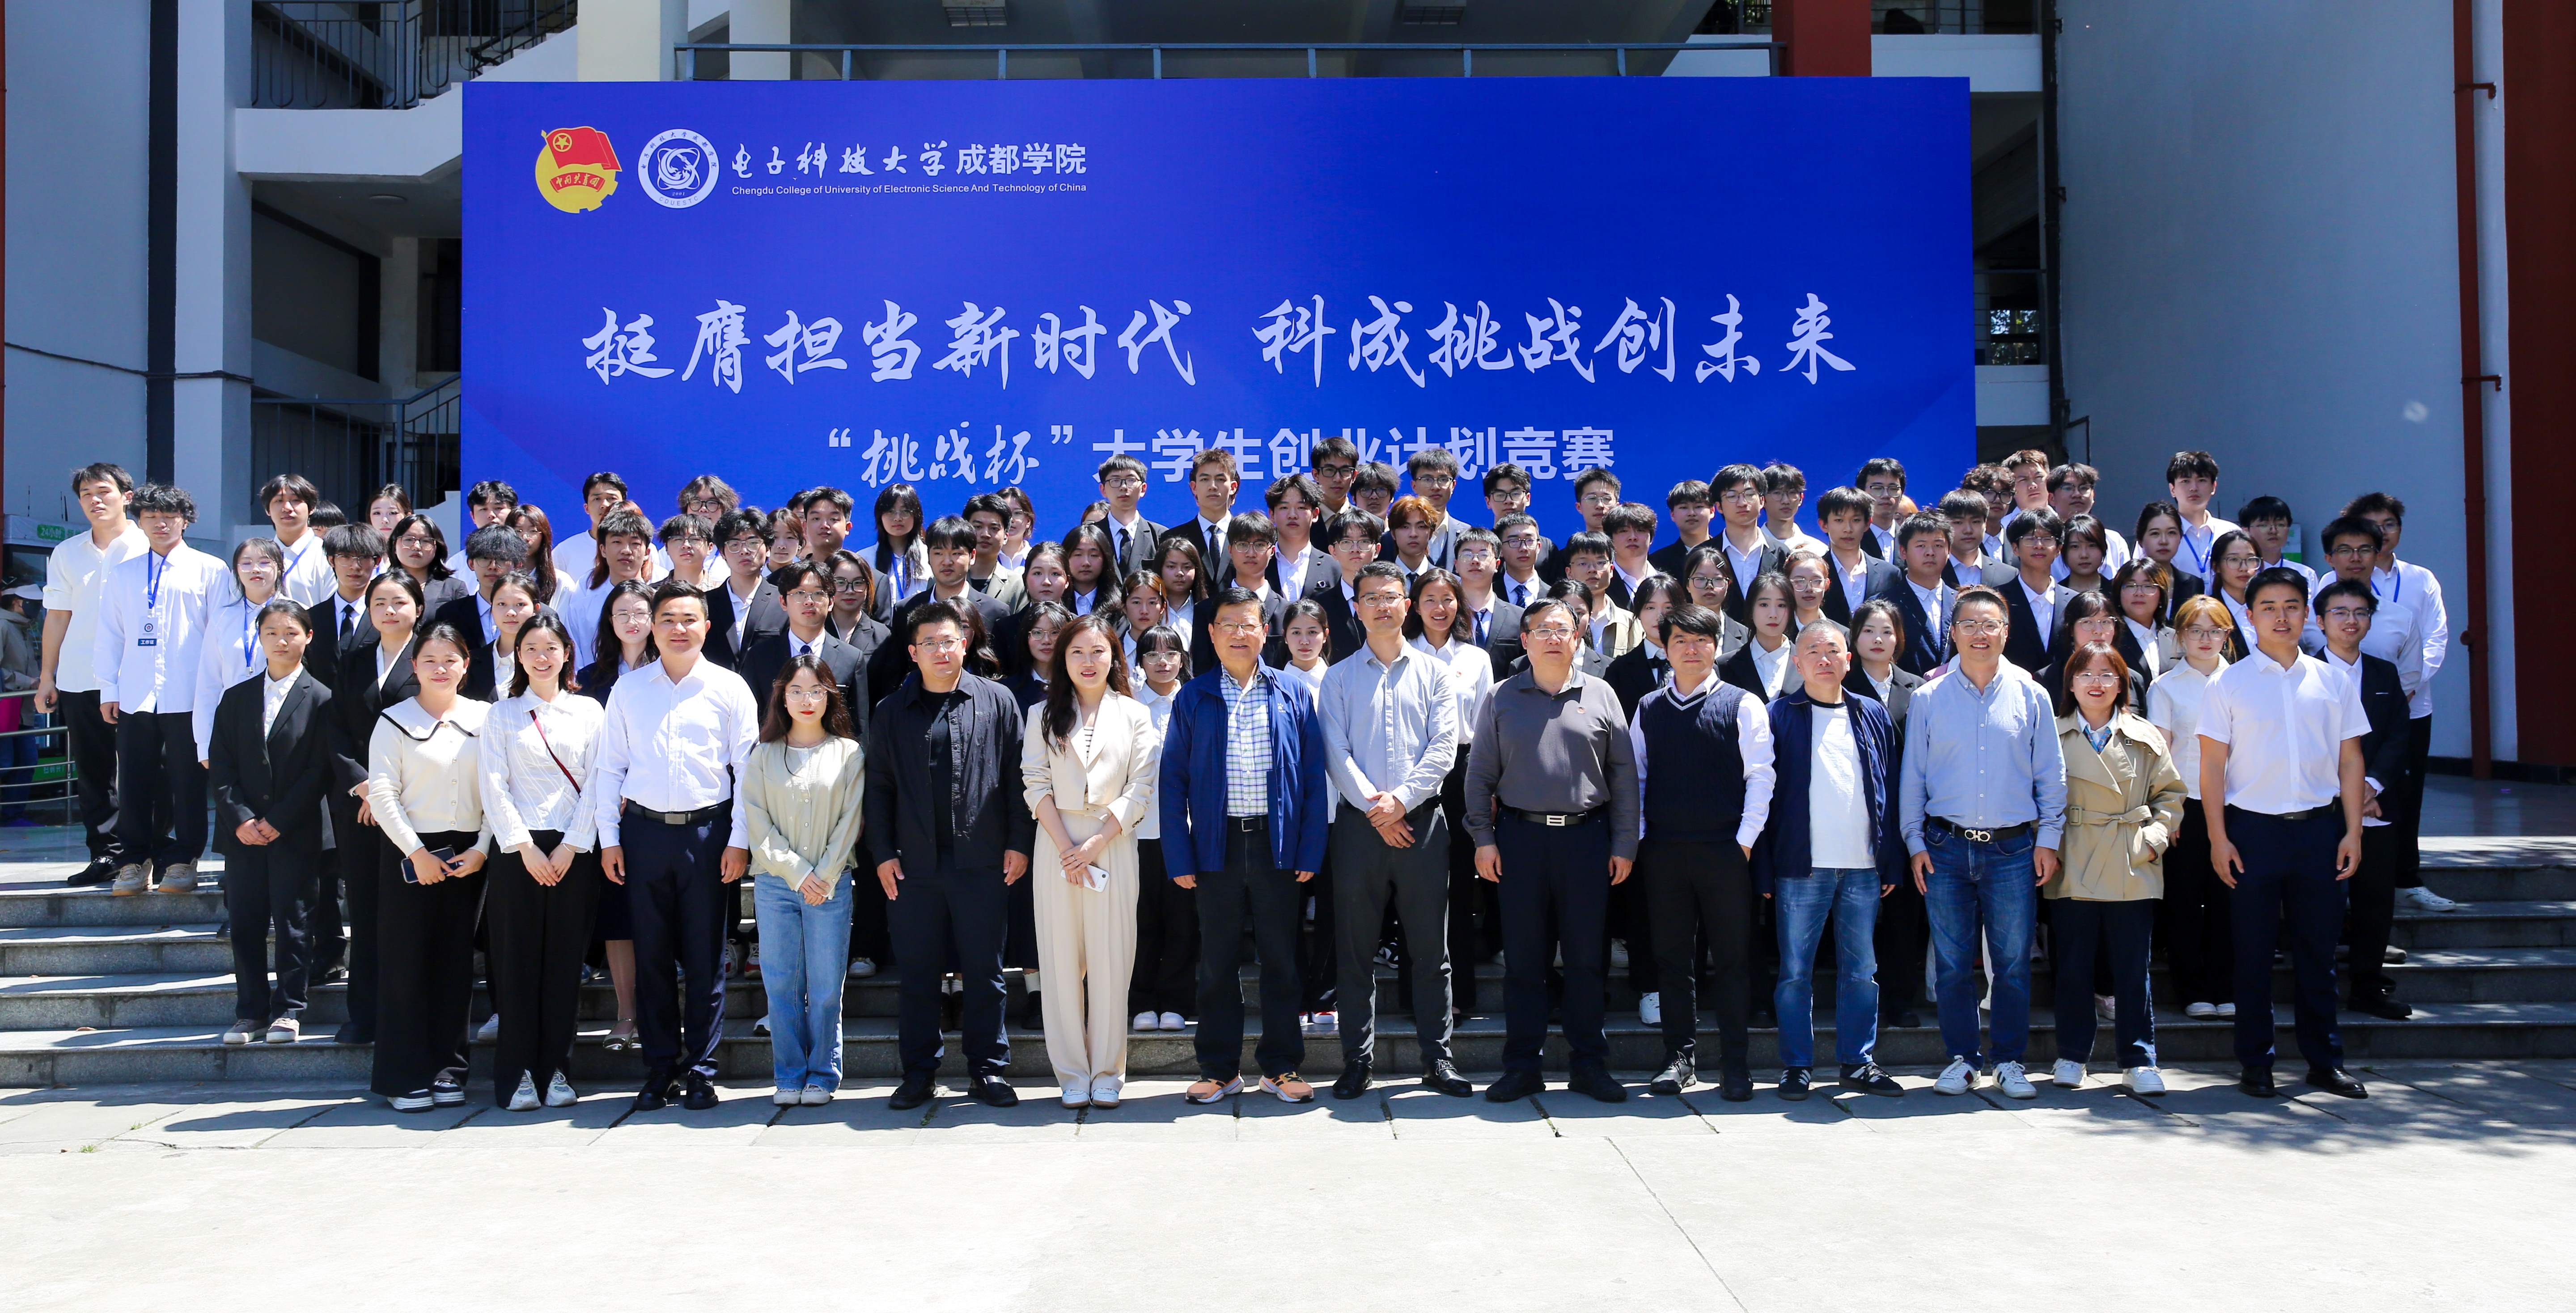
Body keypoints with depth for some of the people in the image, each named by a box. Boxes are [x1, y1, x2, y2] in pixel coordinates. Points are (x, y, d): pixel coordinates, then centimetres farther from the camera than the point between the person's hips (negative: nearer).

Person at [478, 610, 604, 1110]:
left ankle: (557, 1070, 9)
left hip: (574, 852, 1)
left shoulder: (588, 711, 9)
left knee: (565, 961, 2)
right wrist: (525, 848, -8)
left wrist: (571, 847, -6)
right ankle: (517, 1074, 5)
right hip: (518, 850, 0)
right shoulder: (501, 714, 9)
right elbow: (493, 787, 1)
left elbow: (596, 785, 4)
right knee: (518, 960, -1)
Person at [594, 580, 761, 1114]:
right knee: (652, 956, 5)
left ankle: (701, 1071, 11)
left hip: (708, 831, -2)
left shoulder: (729, 688, 3)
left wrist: (739, 840, -4)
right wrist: (609, 838, 4)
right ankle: (659, 1069, 14)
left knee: (706, 958, 2)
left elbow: (747, 769, 1)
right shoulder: (627, 690, 9)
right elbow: (610, 767, 10)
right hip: (644, 831, 2)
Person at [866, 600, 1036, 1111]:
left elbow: (1017, 775, 3)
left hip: (982, 860, -1)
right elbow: (877, 786, 8)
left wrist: (1019, 842, -2)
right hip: (913, 865, 2)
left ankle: (988, 1070, 15)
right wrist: (882, 853, 1)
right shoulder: (890, 713, 9)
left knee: (984, 971, 4)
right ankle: (920, 1073, 18)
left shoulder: (996, 701, 4)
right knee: (918, 972, 7)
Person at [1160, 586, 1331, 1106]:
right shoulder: (1192, 698, 3)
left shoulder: (1293, 695, 4)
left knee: (1280, 959, 8)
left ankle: (1281, 1067, 20)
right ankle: (1219, 1069, 19)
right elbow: (1174, 780, 2)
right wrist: (1179, 857, -4)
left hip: (1276, 843, 0)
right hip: (1217, 844, 0)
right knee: (1218, 961, 8)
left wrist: (1310, 850, -4)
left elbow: (1313, 776, 3)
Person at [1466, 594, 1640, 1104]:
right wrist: (1483, 838, -1)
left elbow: (1623, 774, 7)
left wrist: (1624, 844, 3)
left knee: (1588, 955, 4)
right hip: (1521, 837, 0)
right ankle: (1522, 1066, 13)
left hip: (1587, 837, 0)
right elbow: (1480, 773, 7)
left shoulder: (1600, 696, 7)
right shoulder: (1503, 698, 7)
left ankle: (1590, 1064, 16)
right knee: (1523, 956, 4)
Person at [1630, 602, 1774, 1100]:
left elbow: (1760, 776, -2)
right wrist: (1638, 839, 4)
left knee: (1732, 959, 1)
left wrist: (1746, 840, -8)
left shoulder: (1743, 705, 1)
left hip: (1725, 850, -3)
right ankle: (1680, 1057, 17)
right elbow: (1635, 776, 13)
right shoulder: (1648, 708, 10)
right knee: (1671, 957, 7)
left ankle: (1735, 1065, 10)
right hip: (1664, 851, 3)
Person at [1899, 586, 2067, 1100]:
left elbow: (2050, 773, 8)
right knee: (1952, 963, 4)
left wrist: (2048, 838, 3)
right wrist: (1916, 843, 3)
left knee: (2013, 962, 3)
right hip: (1947, 848, 0)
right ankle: (1961, 1058, 17)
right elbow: (1913, 776, 8)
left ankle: (2010, 1061, 15)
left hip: (2013, 849, 0)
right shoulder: (1928, 699, 5)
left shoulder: (2030, 695, 5)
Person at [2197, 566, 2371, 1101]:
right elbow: (2212, 764, -1)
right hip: (2255, 828, -2)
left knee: (2317, 948, 8)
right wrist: (2218, 837, -7)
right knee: (2255, 950, 3)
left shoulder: (2332, 682, 8)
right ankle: (2256, 1063, 12)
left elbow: (2350, 761, 9)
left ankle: (2325, 1060, 18)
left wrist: (2352, 832, 2)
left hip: (2320, 826, 2)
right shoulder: (2229, 684, 1)